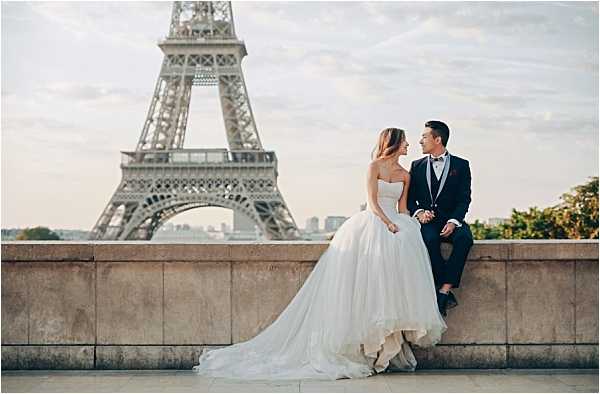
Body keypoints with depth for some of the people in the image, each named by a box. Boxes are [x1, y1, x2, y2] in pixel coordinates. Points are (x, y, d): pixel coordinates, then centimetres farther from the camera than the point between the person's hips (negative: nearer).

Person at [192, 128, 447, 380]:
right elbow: (373, 202, -5)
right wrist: (388, 223, -19)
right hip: (372, 223, -4)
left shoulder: (405, 175, 20)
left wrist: (405, 224, -5)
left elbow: (402, 207, 15)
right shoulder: (375, 167, 4)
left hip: (396, 223, 4)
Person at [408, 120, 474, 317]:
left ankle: (444, 291, -34)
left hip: (452, 220, 0)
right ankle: (448, 294, -30)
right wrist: (419, 212, -11)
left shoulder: (461, 165, 8)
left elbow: (464, 199, -1)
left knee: (464, 238, -34)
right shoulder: (417, 166, 15)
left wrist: (453, 222, -18)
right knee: (429, 239, -35)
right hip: (427, 221, 1)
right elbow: (409, 198, 11)